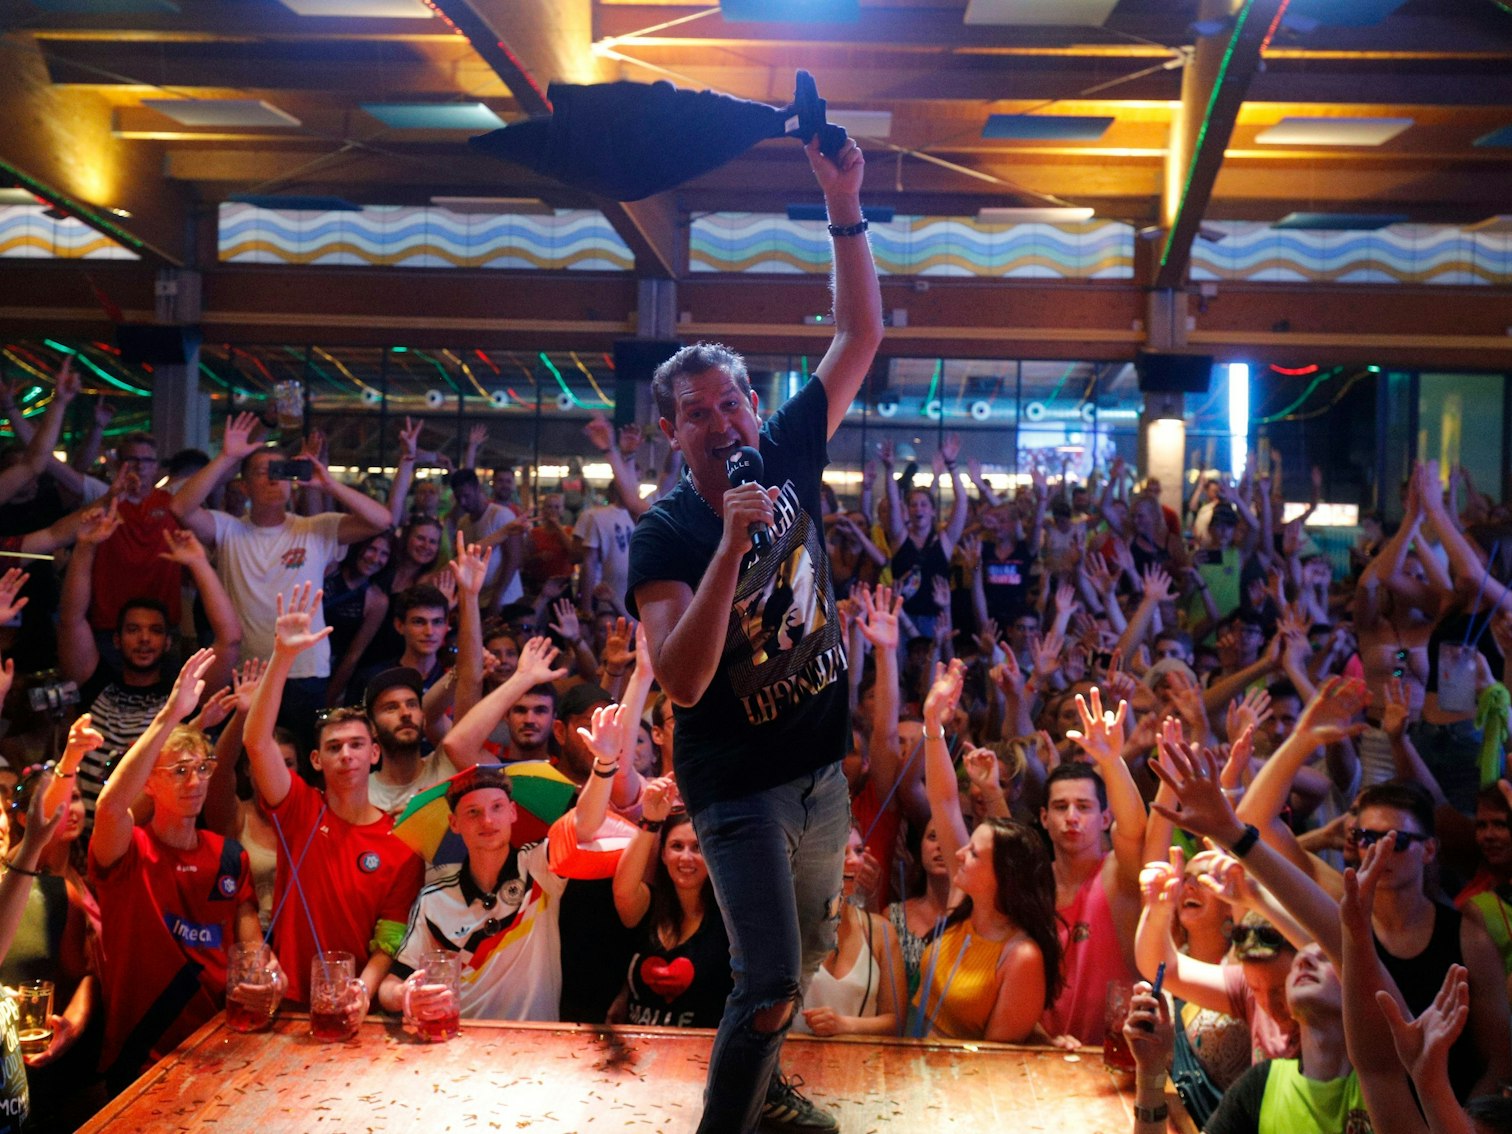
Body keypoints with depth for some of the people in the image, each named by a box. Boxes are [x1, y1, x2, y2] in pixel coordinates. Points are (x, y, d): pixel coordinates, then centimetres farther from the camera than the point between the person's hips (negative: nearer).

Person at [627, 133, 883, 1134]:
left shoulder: (787, 457, -4)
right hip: (739, 783, -6)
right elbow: (683, 681, -30)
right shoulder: (664, 534, -17)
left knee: (807, 950, 22)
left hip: (822, 764, 6)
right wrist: (732, 545, -37)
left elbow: (861, 337, -2)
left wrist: (846, 213, -13)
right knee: (771, 986, -10)